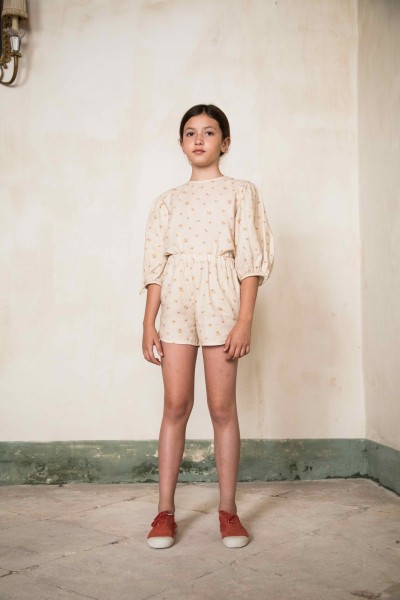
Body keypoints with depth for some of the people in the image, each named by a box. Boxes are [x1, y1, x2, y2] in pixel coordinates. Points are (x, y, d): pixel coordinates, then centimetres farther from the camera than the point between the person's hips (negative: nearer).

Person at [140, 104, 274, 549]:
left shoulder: (241, 193, 9)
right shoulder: (167, 201, 16)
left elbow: (251, 259, 0)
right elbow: (155, 264, 11)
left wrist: (245, 320, -10)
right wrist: (148, 323, 3)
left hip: (221, 299, -2)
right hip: (175, 302, 2)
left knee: (222, 407, -1)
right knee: (175, 405, 0)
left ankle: (228, 509, 11)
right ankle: (165, 511, 8)